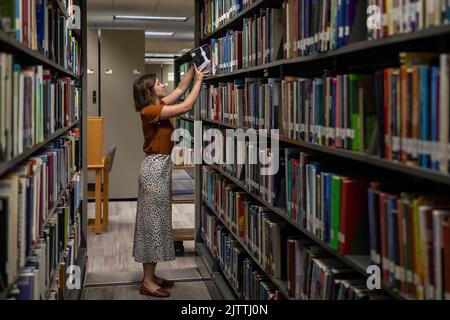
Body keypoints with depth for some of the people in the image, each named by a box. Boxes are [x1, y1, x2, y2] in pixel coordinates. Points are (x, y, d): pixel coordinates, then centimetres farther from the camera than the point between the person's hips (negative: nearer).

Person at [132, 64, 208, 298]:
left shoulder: (159, 105, 11)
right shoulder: (150, 110, -16)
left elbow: (180, 88, 19)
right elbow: (186, 106, -18)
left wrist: (193, 69, 12)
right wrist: (199, 80, -8)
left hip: (162, 166, 10)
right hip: (155, 167, -10)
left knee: (158, 221, 12)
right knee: (153, 221, -5)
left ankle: (151, 276, 20)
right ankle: (148, 282, 2)